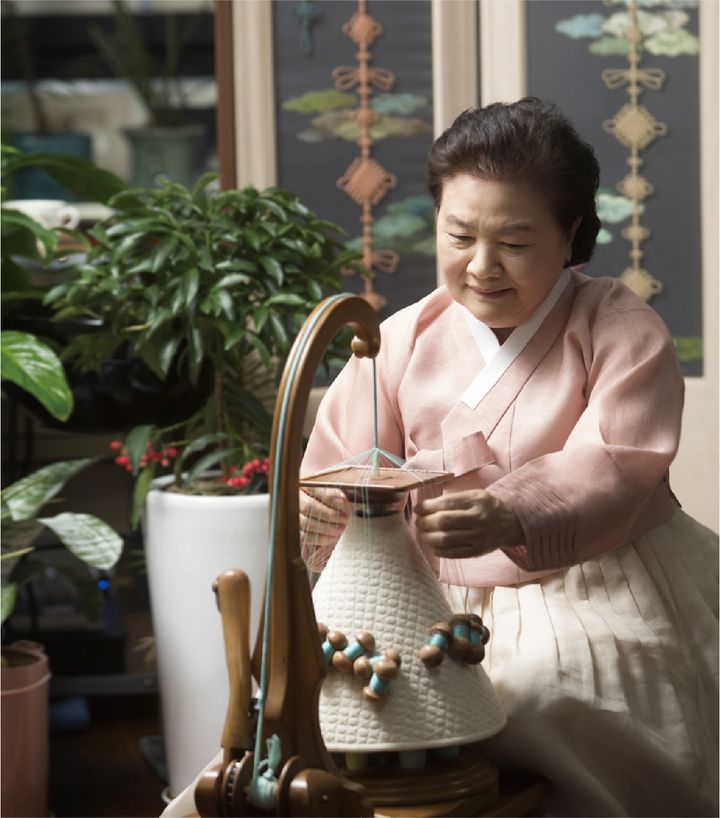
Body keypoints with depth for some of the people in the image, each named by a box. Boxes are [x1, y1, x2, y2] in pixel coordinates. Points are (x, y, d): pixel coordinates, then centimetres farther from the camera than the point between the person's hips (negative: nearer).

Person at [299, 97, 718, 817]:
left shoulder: (622, 332, -4)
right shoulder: (403, 342, 6)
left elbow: (612, 470, -19)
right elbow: (339, 472, 2)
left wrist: (510, 519, -40)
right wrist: (313, 511, -24)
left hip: (600, 591, -3)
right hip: (447, 602, 3)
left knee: (544, 688, -34)